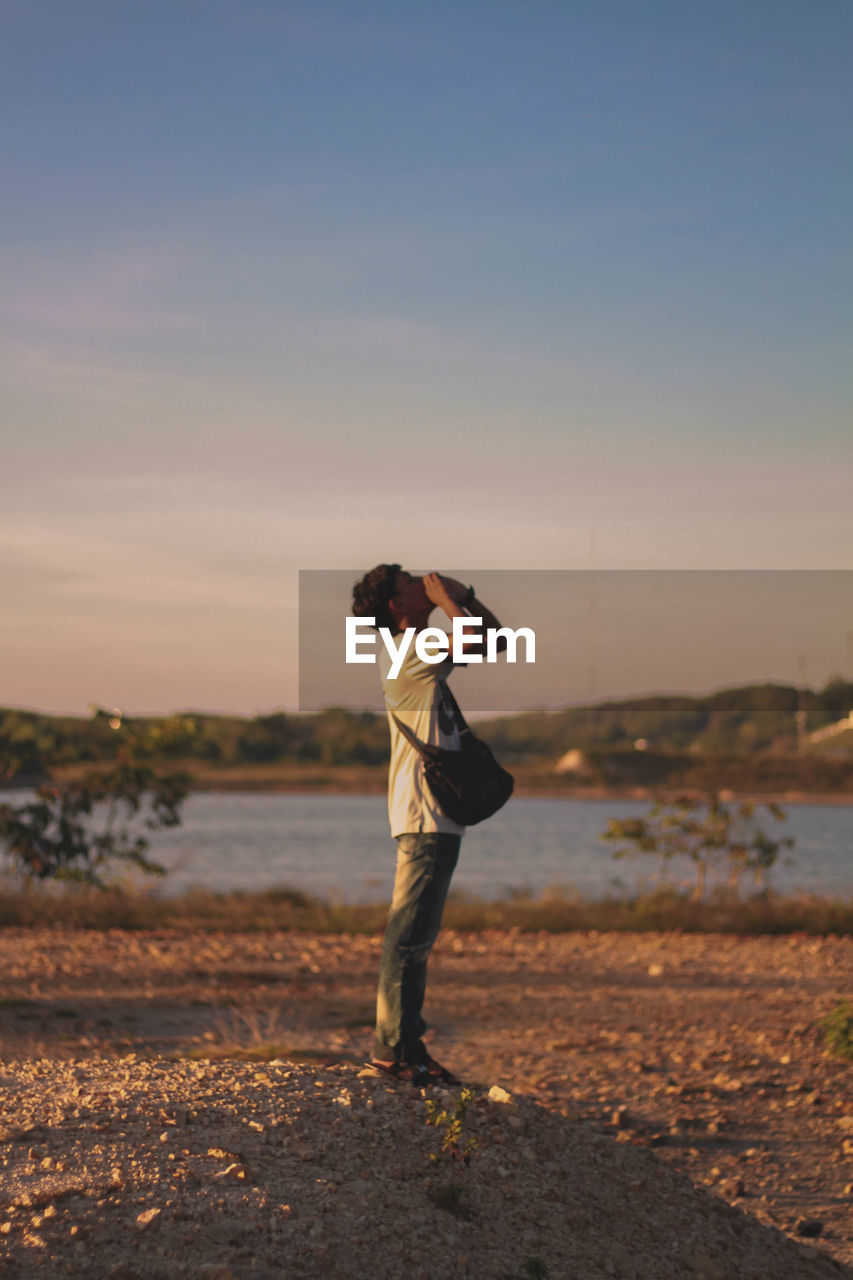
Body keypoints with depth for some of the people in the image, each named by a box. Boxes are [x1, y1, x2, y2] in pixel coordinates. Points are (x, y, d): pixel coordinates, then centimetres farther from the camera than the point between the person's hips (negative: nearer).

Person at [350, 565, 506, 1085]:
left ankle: (408, 1046, 15)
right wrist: (446, 600, -7)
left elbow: (496, 638, 24)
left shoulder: (423, 652, 19)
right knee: (409, 934, -9)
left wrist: (465, 594, 12)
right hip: (424, 813, -10)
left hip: (438, 814, 10)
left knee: (417, 935, 11)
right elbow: (478, 644, -21)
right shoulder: (405, 651, -10)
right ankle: (393, 1047, -8)